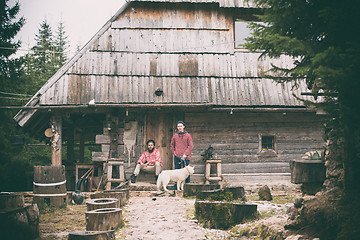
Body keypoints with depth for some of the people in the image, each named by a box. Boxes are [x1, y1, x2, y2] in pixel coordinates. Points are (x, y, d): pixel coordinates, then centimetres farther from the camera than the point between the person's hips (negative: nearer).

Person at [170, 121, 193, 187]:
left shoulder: (188, 135, 0)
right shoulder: (175, 136, 10)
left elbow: (191, 146, -4)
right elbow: (171, 145, 19)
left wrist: (185, 154, -12)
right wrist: (174, 152, 4)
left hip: (185, 157, -3)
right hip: (177, 157, 3)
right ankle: (176, 185, 15)